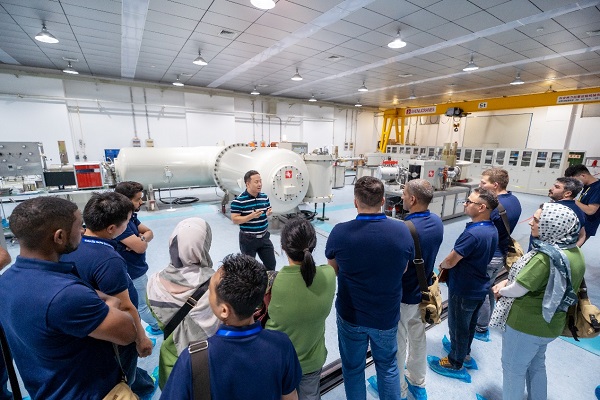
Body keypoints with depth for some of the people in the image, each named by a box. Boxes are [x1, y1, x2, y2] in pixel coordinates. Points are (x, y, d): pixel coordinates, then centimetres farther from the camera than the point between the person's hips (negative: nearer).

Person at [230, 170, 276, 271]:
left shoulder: (265, 197, 2)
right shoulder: (238, 200, -17)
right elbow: (235, 220, -18)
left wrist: (269, 213, -8)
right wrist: (251, 216, -28)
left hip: (264, 237, 5)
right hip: (248, 239, -5)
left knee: (271, 263, 16)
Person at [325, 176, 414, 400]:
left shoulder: (340, 232, -22)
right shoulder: (402, 230, -17)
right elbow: (402, 270, 0)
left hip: (351, 315, -1)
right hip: (387, 315, 2)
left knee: (353, 368, 23)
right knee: (388, 365, 27)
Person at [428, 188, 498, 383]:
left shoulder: (472, 234, -32)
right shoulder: (492, 230, -2)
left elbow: (450, 262, -27)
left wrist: (441, 265, -4)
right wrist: (449, 264, 2)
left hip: (463, 290, -8)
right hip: (479, 288, 8)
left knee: (458, 326, 12)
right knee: (470, 322, 26)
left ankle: (455, 364, 32)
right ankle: (464, 353, 48)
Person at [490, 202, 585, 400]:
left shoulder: (547, 258, -32)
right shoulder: (574, 252, -3)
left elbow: (518, 290, -26)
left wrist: (501, 290, -4)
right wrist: (507, 281, -4)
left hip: (526, 324, -8)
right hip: (549, 323, 8)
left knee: (513, 368, 14)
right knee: (536, 364, 29)